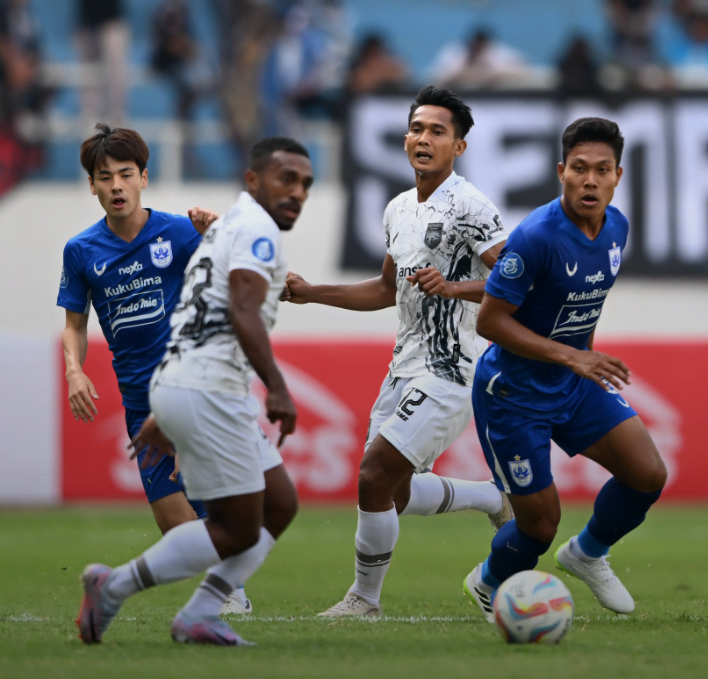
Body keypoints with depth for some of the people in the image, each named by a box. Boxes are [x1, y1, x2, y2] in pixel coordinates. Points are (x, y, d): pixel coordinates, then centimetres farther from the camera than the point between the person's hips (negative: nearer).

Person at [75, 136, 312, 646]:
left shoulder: (226, 229, 25)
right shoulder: (255, 229, -7)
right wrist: (277, 389, -27)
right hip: (207, 392, -10)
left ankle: (199, 617, 9)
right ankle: (114, 588, 2)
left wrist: (166, 415, 30)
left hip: (178, 385, 10)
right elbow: (244, 313, -22)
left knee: (279, 503, 12)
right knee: (238, 530, -4)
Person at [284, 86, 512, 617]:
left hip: (447, 372, -9)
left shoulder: (469, 208, -13)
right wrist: (312, 293, 20)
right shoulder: (400, 210, 14)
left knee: (375, 477, -12)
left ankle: (365, 598, 3)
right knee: (395, 493, 11)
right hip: (406, 367, 9)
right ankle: (497, 499, 32)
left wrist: (451, 287, -35)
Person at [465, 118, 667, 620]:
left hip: (577, 384, 7)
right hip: (512, 392, -7)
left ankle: (587, 554, 23)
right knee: (540, 524, -2)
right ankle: (489, 585, 32)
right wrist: (570, 356, -30)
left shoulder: (616, 227, -3)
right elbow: (490, 320, -24)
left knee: (649, 474, -5)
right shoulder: (537, 236, -27)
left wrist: (588, 357, 17)